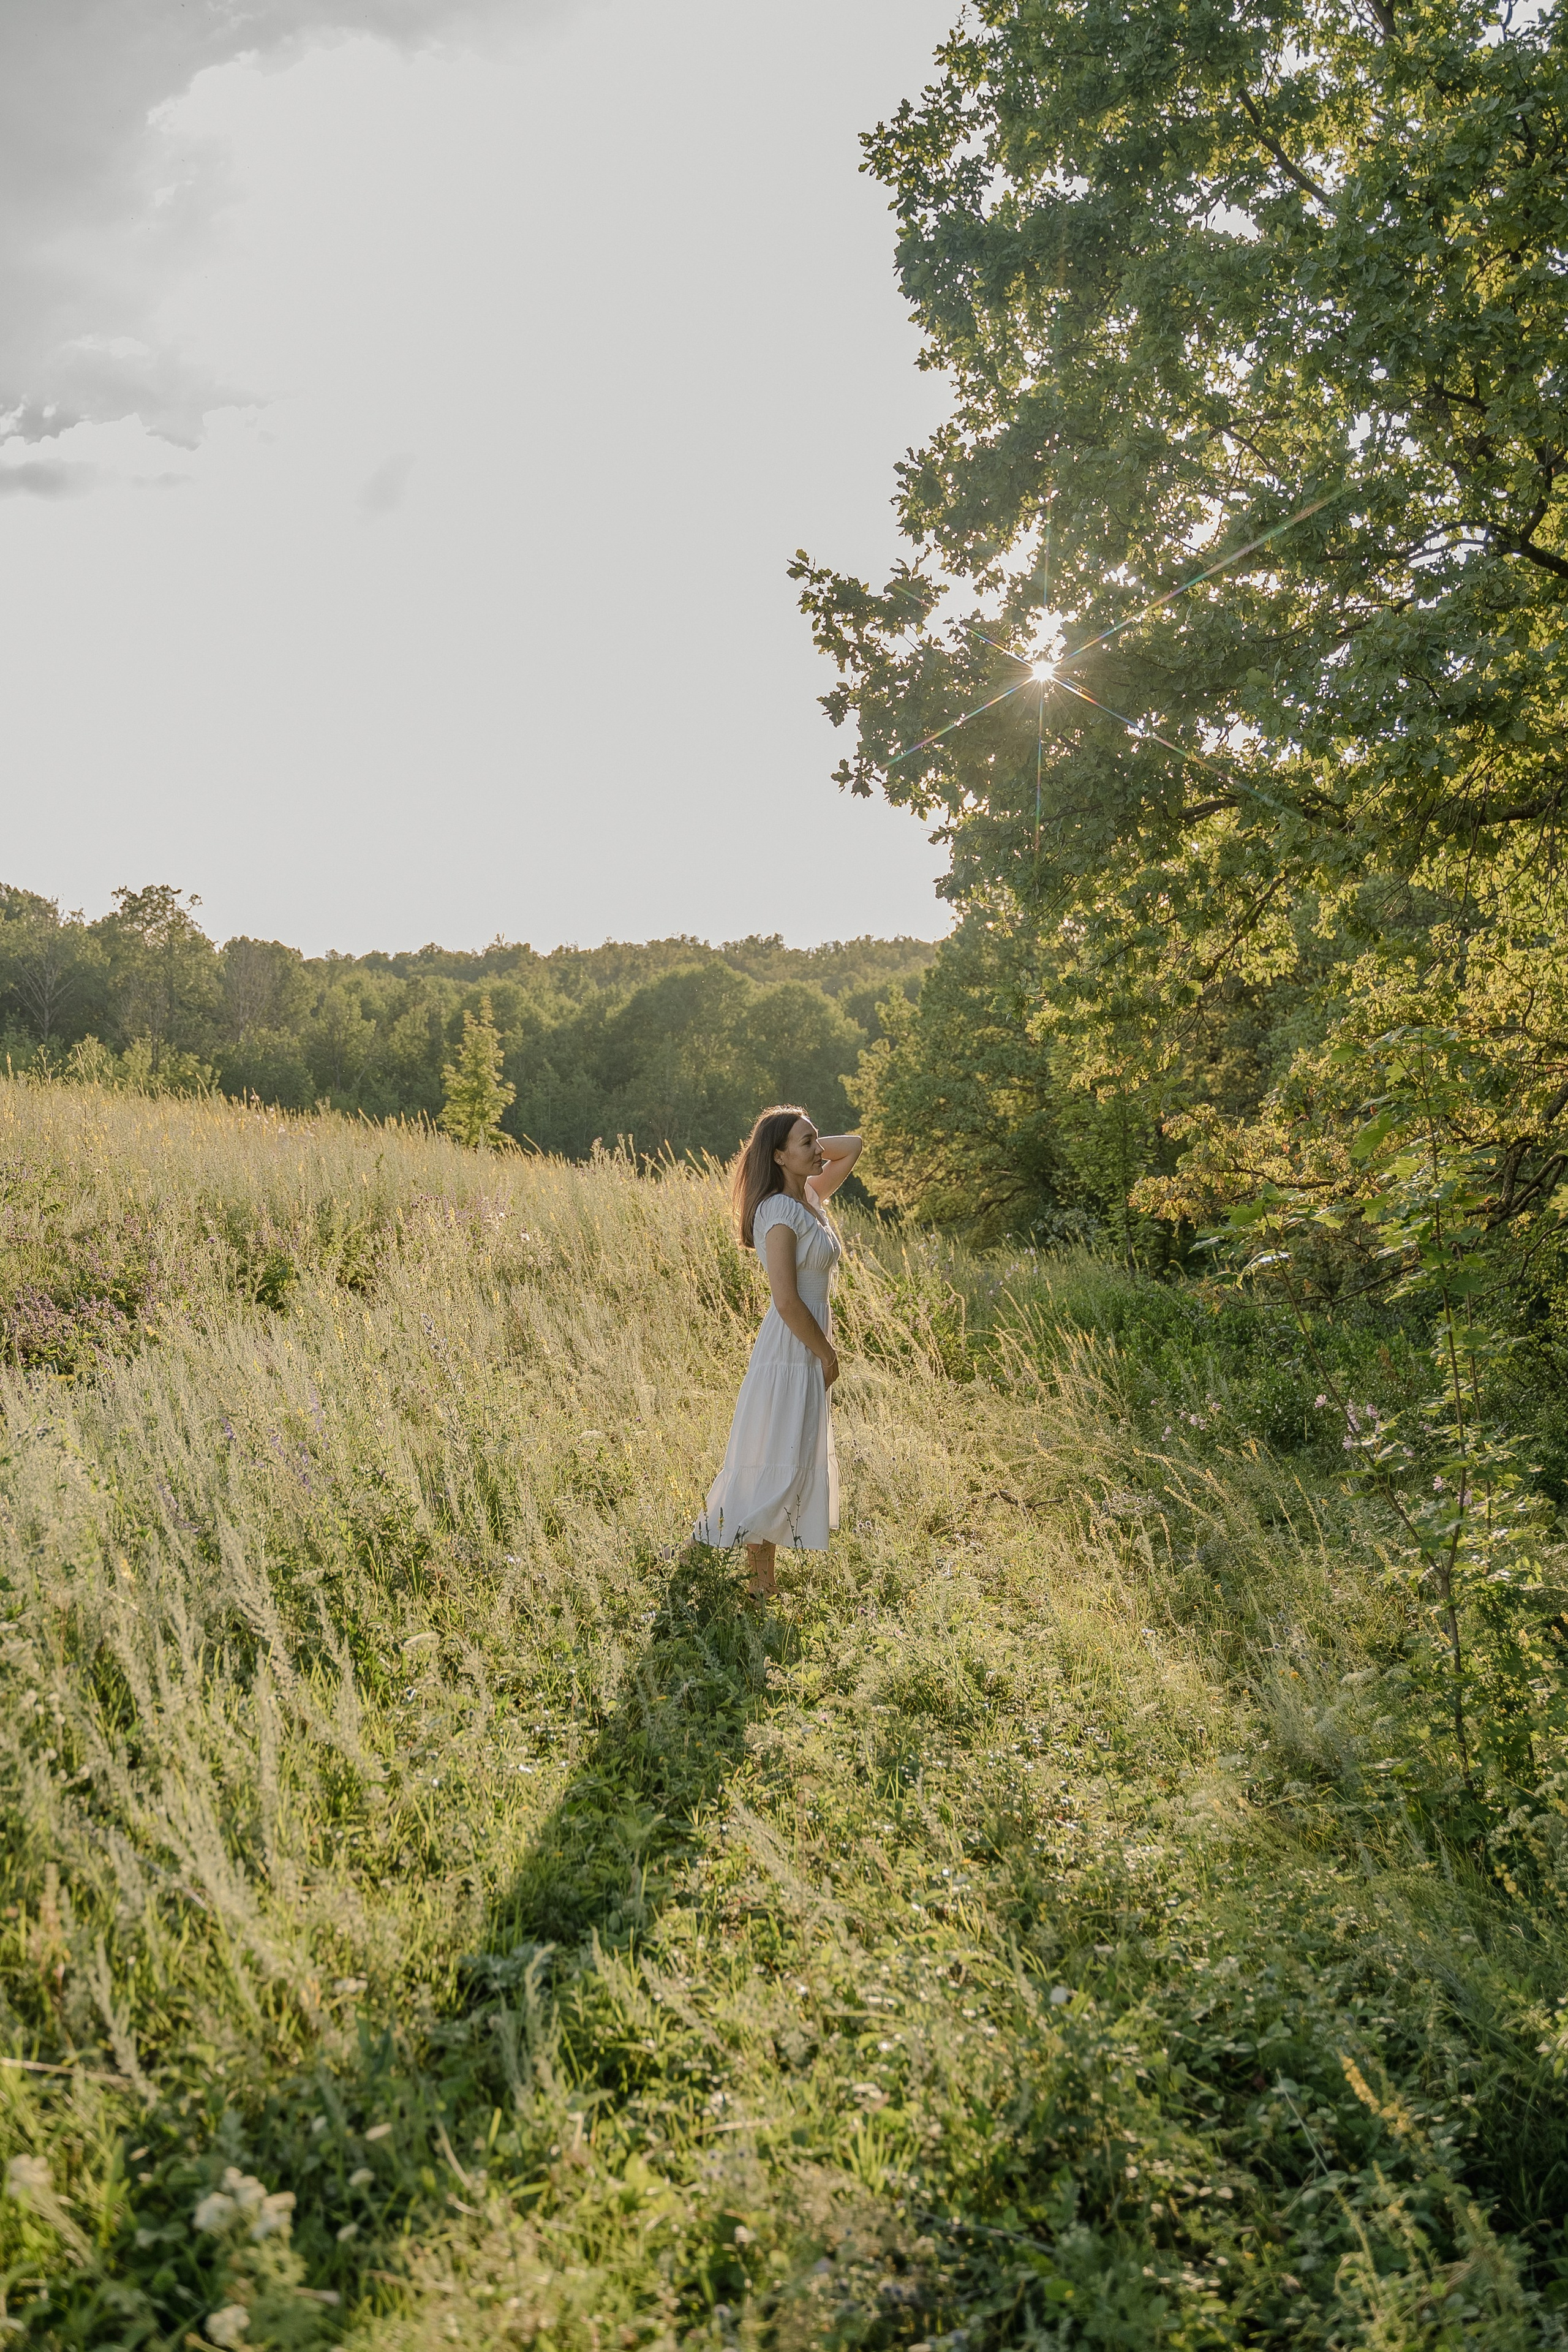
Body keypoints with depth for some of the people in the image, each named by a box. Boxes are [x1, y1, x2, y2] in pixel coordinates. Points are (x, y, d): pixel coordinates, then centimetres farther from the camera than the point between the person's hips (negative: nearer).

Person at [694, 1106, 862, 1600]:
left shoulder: (810, 1196, 7)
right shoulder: (780, 1212, -19)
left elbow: (853, 1146, 19)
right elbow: (787, 1301, -22)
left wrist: (813, 1147, 4)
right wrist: (826, 1354, -13)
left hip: (807, 1349, 10)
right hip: (790, 1350, -10)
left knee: (795, 1460, 16)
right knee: (778, 1462, -4)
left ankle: (761, 1571, 27)